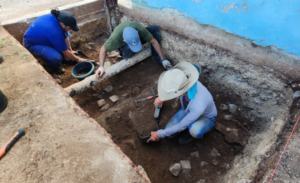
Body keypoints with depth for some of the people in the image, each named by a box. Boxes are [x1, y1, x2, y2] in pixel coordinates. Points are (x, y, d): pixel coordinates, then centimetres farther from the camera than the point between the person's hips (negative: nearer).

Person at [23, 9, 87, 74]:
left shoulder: (59, 18, -17)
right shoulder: (55, 32, -38)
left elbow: (66, 37, -3)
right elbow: (65, 52, -26)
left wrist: (70, 50, 1)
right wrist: (78, 59, -14)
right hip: (32, 44, -9)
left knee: (66, 35, 3)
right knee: (56, 58, -31)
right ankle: (55, 67, 4)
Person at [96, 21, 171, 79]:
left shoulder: (140, 29, -37)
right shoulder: (115, 38, -40)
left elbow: (154, 41, -24)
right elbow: (103, 49, -24)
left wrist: (163, 59, -24)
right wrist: (101, 67, -34)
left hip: (137, 37, 3)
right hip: (123, 45, -3)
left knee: (155, 28, -22)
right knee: (128, 50, -42)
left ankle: (157, 58, -12)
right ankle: (127, 56, -4)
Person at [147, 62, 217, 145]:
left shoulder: (198, 106, -48)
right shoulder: (184, 80, -32)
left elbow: (181, 126, -32)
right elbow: (173, 85, -3)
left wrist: (159, 134, -20)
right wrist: (161, 97, 5)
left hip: (206, 118, -4)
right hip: (188, 110, 4)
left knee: (195, 131, -39)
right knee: (170, 133, -8)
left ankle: (195, 129, -2)